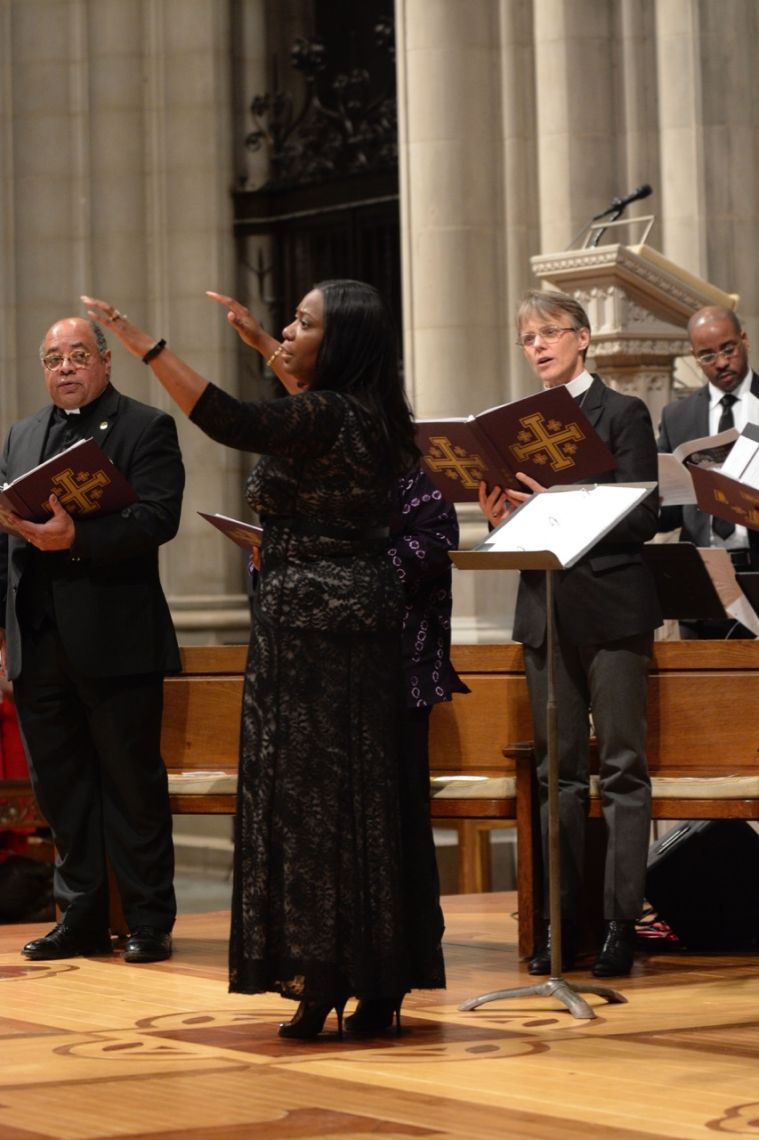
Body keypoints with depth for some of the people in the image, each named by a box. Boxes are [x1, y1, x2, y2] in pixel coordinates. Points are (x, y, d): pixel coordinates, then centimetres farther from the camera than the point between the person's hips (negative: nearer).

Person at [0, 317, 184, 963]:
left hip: (114, 640, -6)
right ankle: (82, 920, 17)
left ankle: (149, 922, 8)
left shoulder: (147, 429, 0)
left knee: (132, 783, 0)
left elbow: (159, 518, -13)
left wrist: (77, 537, -25)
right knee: (59, 784, 9)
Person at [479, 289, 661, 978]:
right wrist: (501, 518, -6)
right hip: (546, 612, 5)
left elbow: (643, 519, -9)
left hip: (612, 608, -5)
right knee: (558, 772, 6)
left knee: (622, 767, -4)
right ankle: (563, 922, 9)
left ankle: (622, 923, -3)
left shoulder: (623, 415, -1)